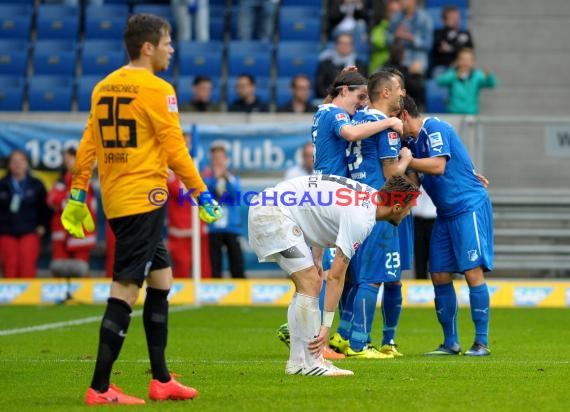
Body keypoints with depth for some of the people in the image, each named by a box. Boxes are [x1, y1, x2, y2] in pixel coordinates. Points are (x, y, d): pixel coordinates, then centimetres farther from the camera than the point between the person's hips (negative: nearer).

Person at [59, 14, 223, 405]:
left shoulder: (104, 87, 12)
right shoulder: (157, 89, -10)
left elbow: (88, 145, 13)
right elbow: (175, 149, -12)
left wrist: (78, 195, 16)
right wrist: (202, 194, -7)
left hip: (115, 198, 8)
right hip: (145, 197, -8)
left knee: (160, 279, 16)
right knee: (126, 287, -8)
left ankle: (161, 380, 19)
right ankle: (100, 388, -9)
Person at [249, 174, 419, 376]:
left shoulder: (369, 195, 8)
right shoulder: (360, 219, -19)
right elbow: (335, 276, -18)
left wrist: (317, 258, 18)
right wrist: (326, 327, -14)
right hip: (272, 213, -11)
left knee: (309, 284, 11)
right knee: (310, 283, -14)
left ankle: (298, 362, 11)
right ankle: (310, 364, -11)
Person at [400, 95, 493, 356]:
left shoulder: (434, 128, -12)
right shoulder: (414, 141, 15)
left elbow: (438, 166, -23)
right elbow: (413, 180, 20)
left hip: (470, 206, -9)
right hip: (445, 214, 9)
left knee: (473, 272, -12)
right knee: (439, 275, 4)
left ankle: (482, 342, -8)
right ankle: (450, 343, 11)